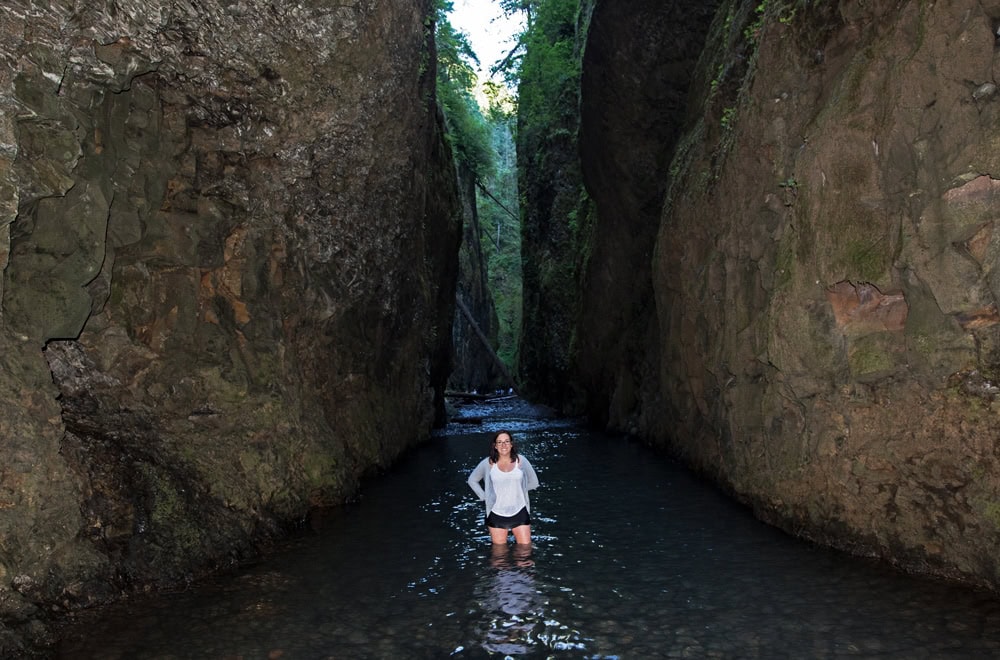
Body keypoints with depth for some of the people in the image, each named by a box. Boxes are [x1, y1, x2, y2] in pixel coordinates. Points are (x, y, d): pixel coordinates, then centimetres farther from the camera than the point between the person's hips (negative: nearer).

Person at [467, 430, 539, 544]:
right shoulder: (488, 463, -1)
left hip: (519, 512, 1)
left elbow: (533, 482, 13)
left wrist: (517, 491, 9)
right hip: (497, 514, 0)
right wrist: (484, 497, 3)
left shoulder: (521, 461, 1)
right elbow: (472, 480, 12)